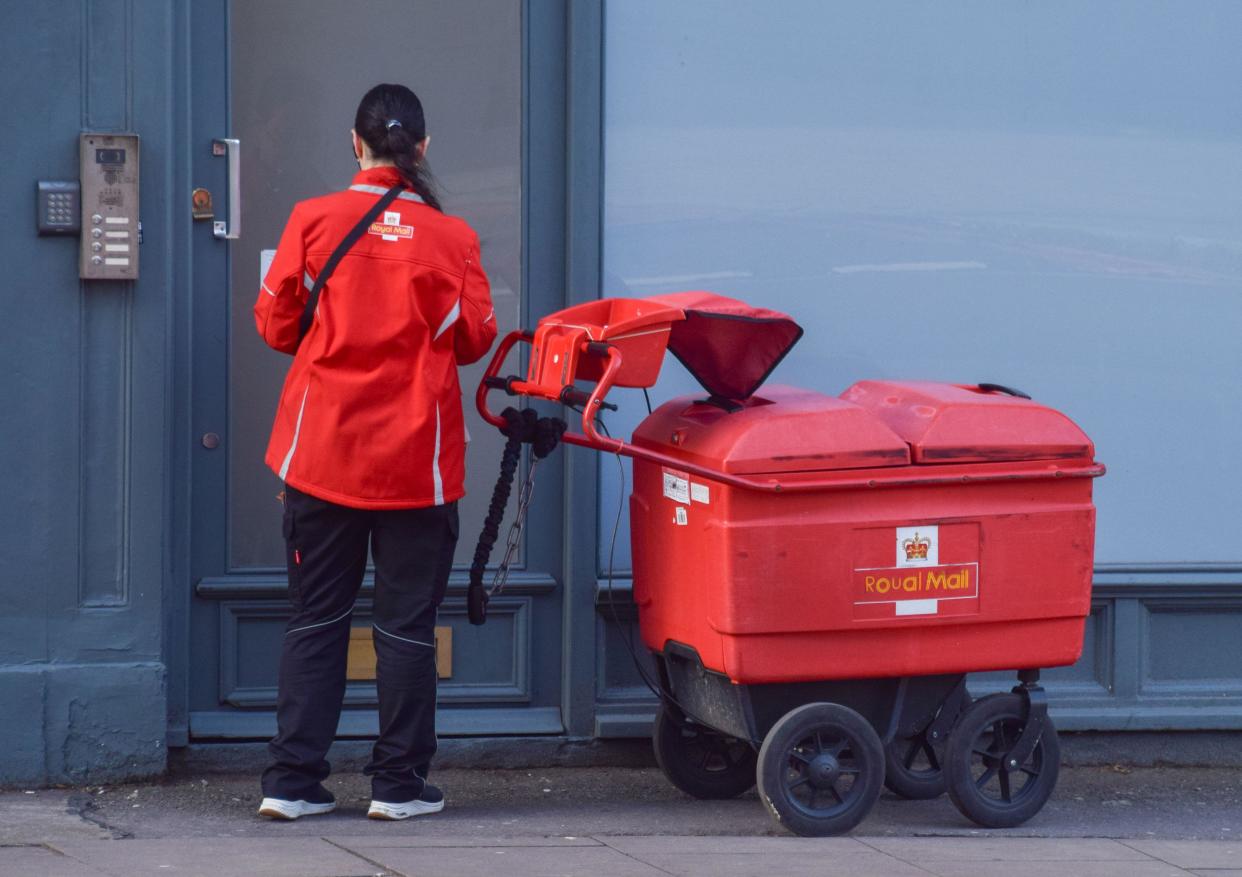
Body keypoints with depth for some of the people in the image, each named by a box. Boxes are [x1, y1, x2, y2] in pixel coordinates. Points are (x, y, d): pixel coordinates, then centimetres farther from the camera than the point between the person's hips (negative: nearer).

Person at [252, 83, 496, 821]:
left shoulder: (314, 221, -4)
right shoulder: (449, 236, -6)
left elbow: (276, 324, 2)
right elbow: (475, 337, 1)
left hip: (322, 449, 1)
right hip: (416, 455, -1)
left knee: (316, 619, 9)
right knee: (407, 622, 7)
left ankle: (294, 780, 6)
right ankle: (399, 782, 9)